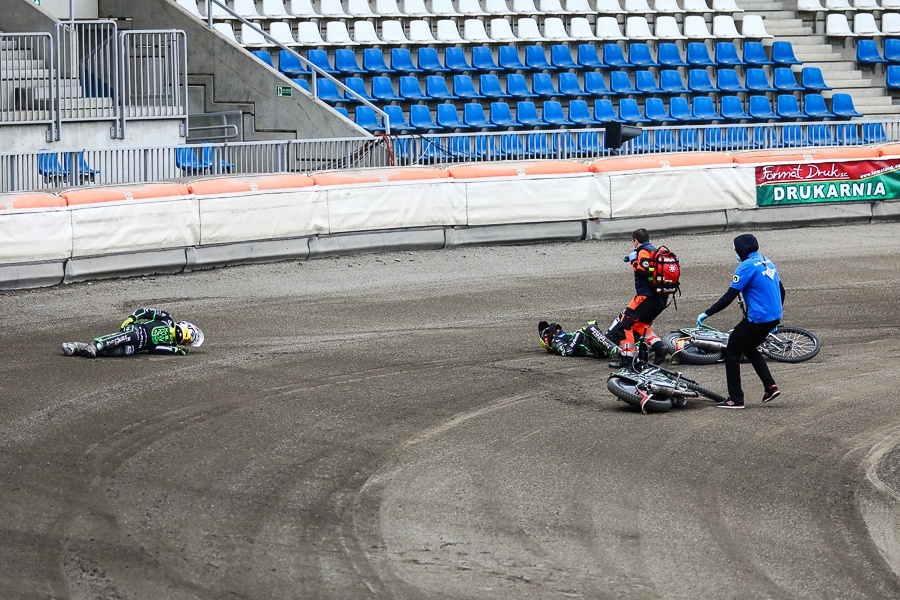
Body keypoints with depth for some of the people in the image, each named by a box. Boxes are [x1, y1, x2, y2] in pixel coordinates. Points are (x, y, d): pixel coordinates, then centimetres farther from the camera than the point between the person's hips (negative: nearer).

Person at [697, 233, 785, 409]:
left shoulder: (747, 266, -14)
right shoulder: (768, 263, 13)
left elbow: (729, 296, -17)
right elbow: (781, 291, 20)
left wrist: (706, 314, -12)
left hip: (757, 319, -9)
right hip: (773, 318, 9)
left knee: (732, 352, 3)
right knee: (749, 349, 26)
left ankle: (735, 399, 2)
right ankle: (770, 387, 16)